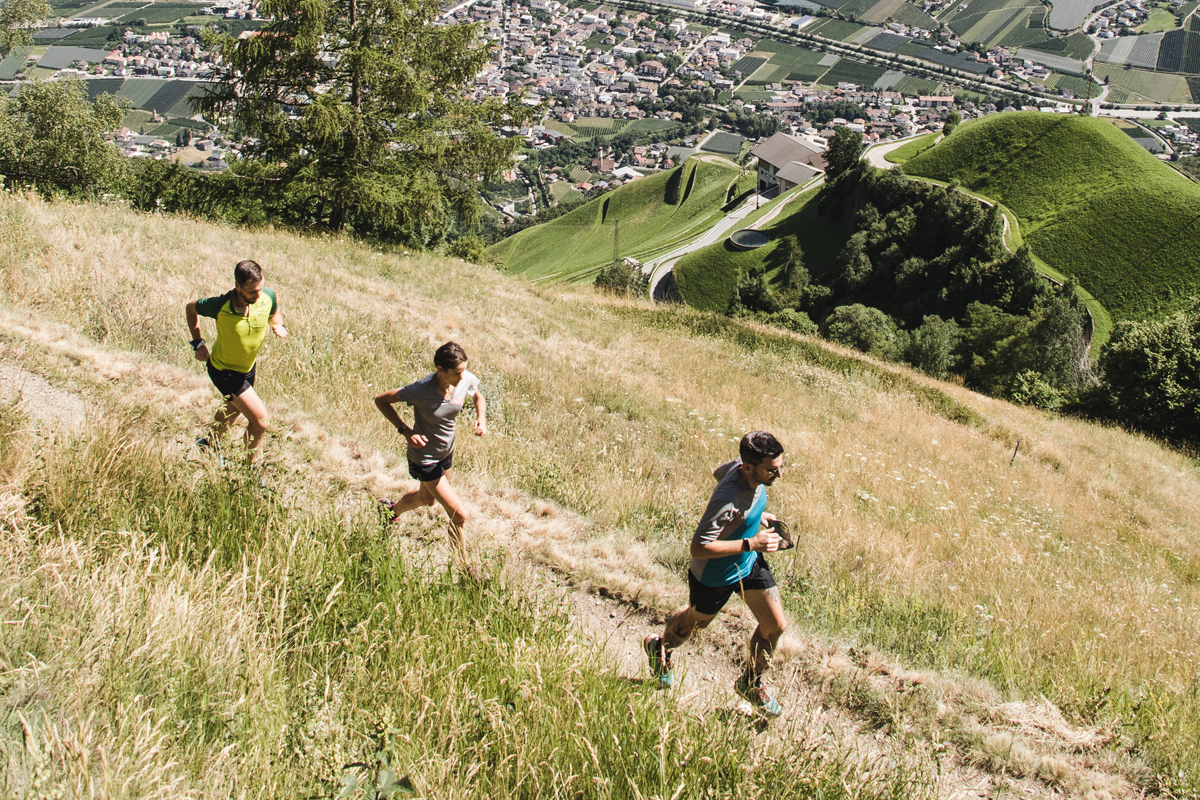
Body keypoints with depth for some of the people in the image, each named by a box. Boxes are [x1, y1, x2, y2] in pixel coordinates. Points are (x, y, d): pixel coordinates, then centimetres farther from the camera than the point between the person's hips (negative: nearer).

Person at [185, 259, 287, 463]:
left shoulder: (268, 296, -22)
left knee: (233, 409, 30)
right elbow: (191, 308, -11)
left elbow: (274, 312, 4)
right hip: (223, 370, -6)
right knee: (260, 420, -9)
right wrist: (198, 343, -12)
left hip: (248, 366, 6)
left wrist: (278, 326, -17)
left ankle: (210, 444, 58)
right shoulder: (220, 305, -33)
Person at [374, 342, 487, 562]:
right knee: (459, 515, -6)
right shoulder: (421, 391, -34)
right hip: (425, 458, -7)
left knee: (425, 498, 33)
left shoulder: (466, 380, -19)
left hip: (447, 451, 7)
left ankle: (392, 510, 64)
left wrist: (481, 419, -13)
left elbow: (478, 397, 6)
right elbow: (381, 400, -19)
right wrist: (405, 430, -27)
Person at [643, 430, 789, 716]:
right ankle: (659, 648, 57)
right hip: (715, 576, -6)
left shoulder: (741, 466, -18)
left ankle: (751, 683, 33)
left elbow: (718, 472, 6)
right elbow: (698, 548, -39)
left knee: (776, 626, 6)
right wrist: (750, 544, -38)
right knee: (694, 623, 22)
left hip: (750, 564, 7)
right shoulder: (726, 501, -42)